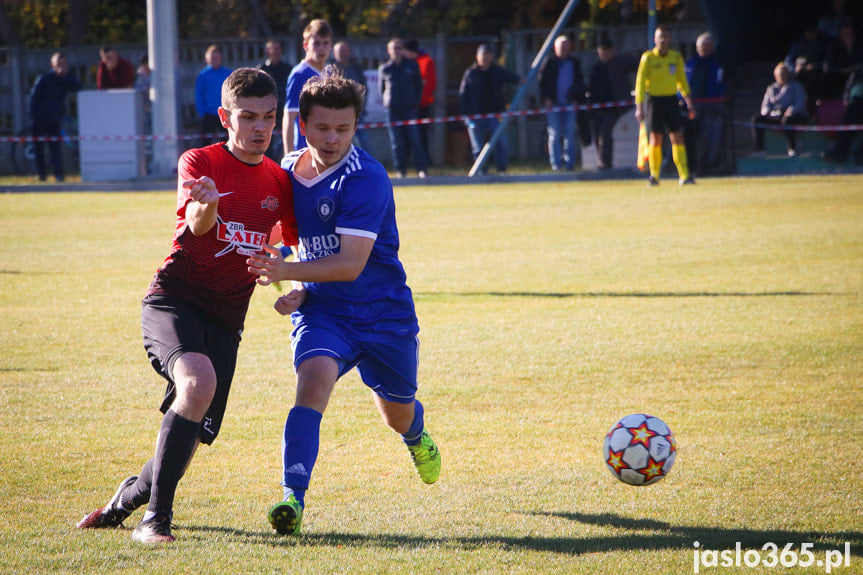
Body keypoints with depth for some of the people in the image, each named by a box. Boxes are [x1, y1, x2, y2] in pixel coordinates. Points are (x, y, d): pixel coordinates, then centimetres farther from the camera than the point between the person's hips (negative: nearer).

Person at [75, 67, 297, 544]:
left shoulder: (279, 182, 10)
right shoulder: (199, 162, -4)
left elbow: (301, 246, 25)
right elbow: (196, 225, -24)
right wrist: (206, 205, -48)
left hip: (225, 320, 5)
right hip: (173, 299, -5)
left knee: (188, 441, 0)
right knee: (198, 380, -35)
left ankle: (127, 497, 32)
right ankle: (154, 518, -29)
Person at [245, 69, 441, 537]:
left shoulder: (366, 179, -22)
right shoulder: (289, 170, -1)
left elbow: (350, 263, -30)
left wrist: (287, 272, -41)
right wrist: (301, 290, 4)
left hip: (383, 312, -3)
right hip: (321, 309, 3)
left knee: (398, 416, 17)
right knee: (314, 379, -28)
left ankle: (416, 437, 57)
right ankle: (292, 499, -37)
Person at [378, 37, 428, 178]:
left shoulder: (412, 65, 7)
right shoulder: (384, 69, 6)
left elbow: (419, 85, 14)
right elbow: (381, 88, 16)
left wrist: (416, 102, 6)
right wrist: (387, 102, 5)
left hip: (409, 108, 0)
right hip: (392, 110, 0)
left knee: (415, 139, -8)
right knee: (397, 143, -1)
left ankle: (422, 170, -5)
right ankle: (401, 170, 7)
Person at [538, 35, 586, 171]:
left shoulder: (575, 63, 13)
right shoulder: (549, 63, 5)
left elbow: (579, 83, 15)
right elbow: (542, 82, 4)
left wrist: (578, 100, 3)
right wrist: (546, 99, -6)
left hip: (570, 103, 2)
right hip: (553, 103, -2)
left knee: (570, 134, -1)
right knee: (554, 135, -3)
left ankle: (570, 164, 3)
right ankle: (555, 165, -1)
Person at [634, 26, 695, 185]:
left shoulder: (676, 57, 8)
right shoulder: (648, 58, -2)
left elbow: (682, 81, 16)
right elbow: (640, 82, -3)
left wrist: (689, 103, 13)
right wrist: (639, 106, -9)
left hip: (671, 99, 3)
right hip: (653, 99, -3)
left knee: (677, 137, -3)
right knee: (655, 139, -4)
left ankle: (684, 175, -3)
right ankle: (654, 175, 6)